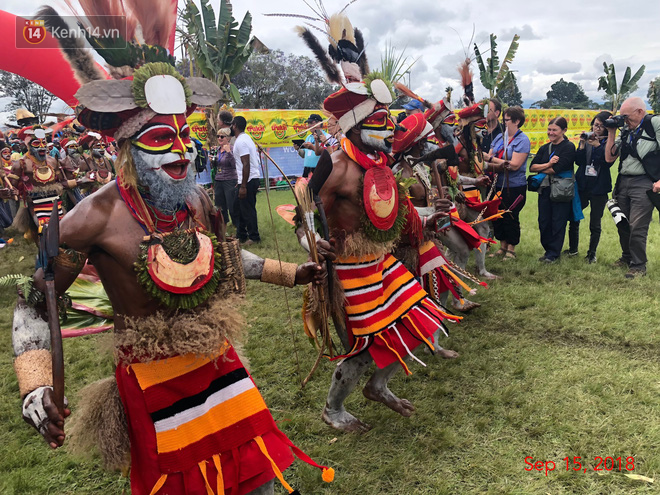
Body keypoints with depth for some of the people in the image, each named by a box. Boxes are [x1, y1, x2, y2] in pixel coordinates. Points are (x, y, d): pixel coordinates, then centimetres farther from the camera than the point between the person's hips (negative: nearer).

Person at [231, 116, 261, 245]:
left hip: (248, 181, -11)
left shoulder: (241, 141, -17)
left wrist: (243, 186, -23)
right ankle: (241, 235, 26)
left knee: (248, 210, -1)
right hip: (251, 179, 11)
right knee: (238, 206, 18)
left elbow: (246, 164, -23)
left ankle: (254, 237, 10)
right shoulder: (245, 138, 15)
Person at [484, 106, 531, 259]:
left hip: (514, 187, -6)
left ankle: (511, 249, 18)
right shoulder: (499, 137, 9)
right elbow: (489, 158, 5)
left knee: (511, 218, 2)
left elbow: (515, 165, -20)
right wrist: (500, 165, -17)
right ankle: (502, 247, 27)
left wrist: (491, 159, -18)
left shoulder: (522, 140, -10)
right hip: (498, 185, 6)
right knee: (497, 216, 11)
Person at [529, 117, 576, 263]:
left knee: (558, 223, 0)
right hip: (544, 189, 6)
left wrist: (541, 169, -2)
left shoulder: (569, 147, -6)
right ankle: (549, 249, 23)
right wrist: (548, 164, -14)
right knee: (543, 222, 8)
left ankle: (553, 253, 9)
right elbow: (532, 167, 1)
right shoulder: (544, 148, 13)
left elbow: (557, 169, -17)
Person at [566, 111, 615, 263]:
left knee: (595, 224, 4)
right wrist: (582, 145, -13)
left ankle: (592, 253, 19)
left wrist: (598, 146, -19)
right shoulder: (586, 140, 7)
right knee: (574, 219, 6)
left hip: (599, 188, -2)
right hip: (582, 186, 3)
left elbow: (609, 162, -14)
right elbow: (578, 161, -2)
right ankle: (573, 249, 25)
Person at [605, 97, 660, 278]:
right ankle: (626, 257, 31)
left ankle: (638, 266, 7)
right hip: (623, 182, 6)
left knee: (637, 227, -7)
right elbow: (609, 157, 11)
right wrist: (611, 133, 5)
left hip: (643, 183, -6)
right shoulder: (625, 132, 13)